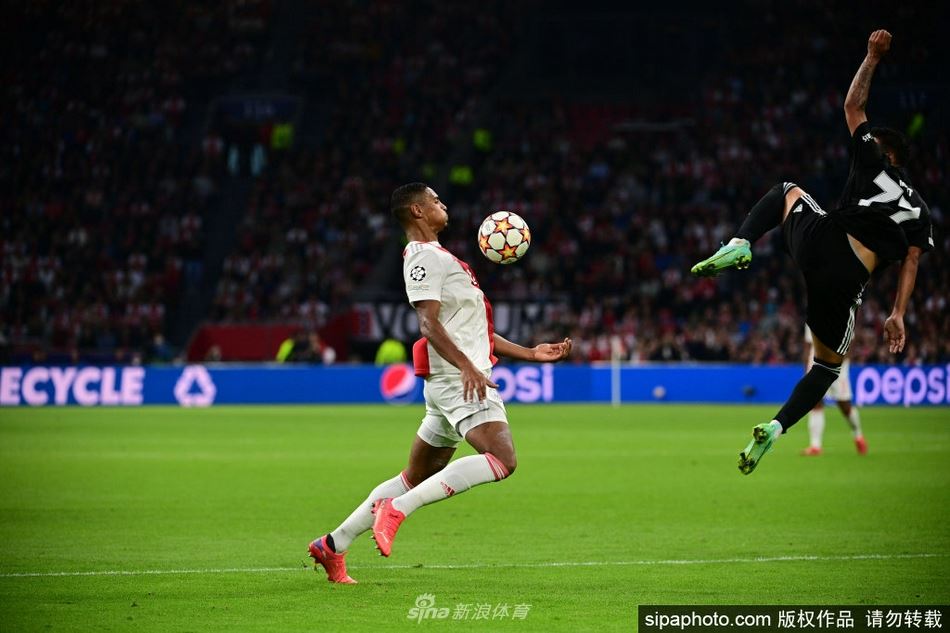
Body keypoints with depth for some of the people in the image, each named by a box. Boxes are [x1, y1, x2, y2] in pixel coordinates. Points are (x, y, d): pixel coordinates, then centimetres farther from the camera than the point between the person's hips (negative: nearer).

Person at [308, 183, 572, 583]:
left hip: (464, 376, 10)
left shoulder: (438, 257, 25)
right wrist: (466, 366, -30)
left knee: (418, 477, 13)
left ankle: (334, 545, 15)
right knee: (502, 459, -24)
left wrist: (531, 353, 25)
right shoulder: (425, 255, -7)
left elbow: (472, 331, 28)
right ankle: (398, 509, -26)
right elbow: (429, 325, -19)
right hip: (457, 379, -10)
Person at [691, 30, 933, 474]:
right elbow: (911, 261, 12)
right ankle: (777, 428, -1)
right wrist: (897, 316, 10)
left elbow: (853, 106, 24)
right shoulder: (919, 211, 23)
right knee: (829, 365, 21)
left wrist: (873, 57, 33)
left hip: (817, 240, -1)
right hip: (846, 283, 1)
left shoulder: (874, 165, 17)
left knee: (788, 191, 33)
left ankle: (739, 246, 9)